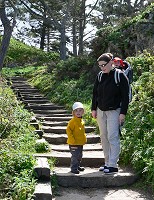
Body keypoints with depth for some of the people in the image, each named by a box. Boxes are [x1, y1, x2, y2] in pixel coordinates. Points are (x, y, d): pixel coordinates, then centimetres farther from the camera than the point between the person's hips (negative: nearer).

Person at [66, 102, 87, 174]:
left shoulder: (82, 121, 11)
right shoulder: (73, 121, -16)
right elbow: (68, 130, -19)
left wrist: (84, 139, 18)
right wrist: (72, 139, -21)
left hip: (81, 143, 9)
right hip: (74, 143, -9)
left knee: (79, 156, 19)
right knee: (75, 156, -6)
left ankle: (78, 166, 33)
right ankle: (74, 168, 3)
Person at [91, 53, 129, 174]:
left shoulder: (120, 76, -9)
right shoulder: (100, 76, 7)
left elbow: (125, 96, -9)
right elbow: (95, 93, 14)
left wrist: (123, 113, -12)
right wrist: (94, 109, 10)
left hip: (114, 111, -6)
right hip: (101, 111, 6)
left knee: (113, 137, -9)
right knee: (104, 137, 8)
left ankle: (113, 165, -4)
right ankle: (107, 163, 17)